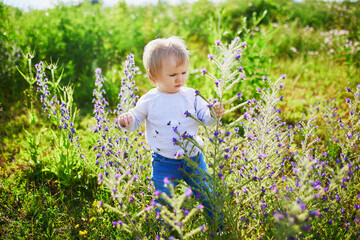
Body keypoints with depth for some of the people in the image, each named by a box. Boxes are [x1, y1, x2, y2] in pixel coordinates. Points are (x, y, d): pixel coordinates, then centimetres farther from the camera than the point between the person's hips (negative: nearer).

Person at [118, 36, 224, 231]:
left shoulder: (191, 96, -2)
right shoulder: (149, 101, -8)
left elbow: (204, 118, 1)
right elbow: (136, 120, 3)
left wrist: (213, 114, -21)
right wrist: (127, 120, -20)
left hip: (193, 158, 2)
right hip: (164, 163, -2)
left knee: (208, 196, 14)